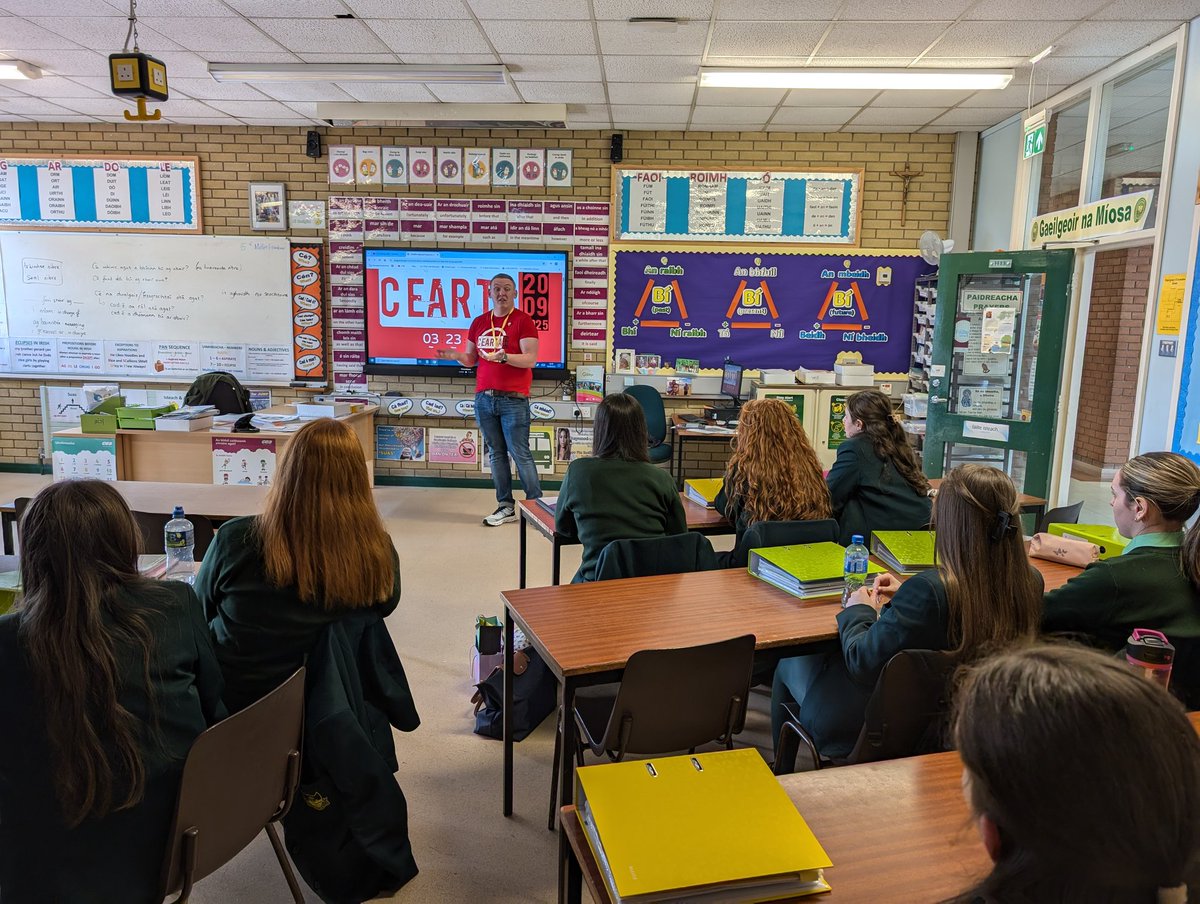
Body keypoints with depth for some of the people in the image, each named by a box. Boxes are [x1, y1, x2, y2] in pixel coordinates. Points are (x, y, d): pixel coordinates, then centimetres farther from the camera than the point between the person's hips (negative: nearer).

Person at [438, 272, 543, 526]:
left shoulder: (523, 321, -3)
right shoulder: (479, 322, 13)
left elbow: (530, 359, -11)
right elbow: (471, 359, 19)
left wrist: (504, 356, -27)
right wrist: (456, 356, -3)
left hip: (513, 400, -5)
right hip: (484, 399, 5)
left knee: (520, 453, -5)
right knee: (497, 453, 8)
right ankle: (506, 507, 14)